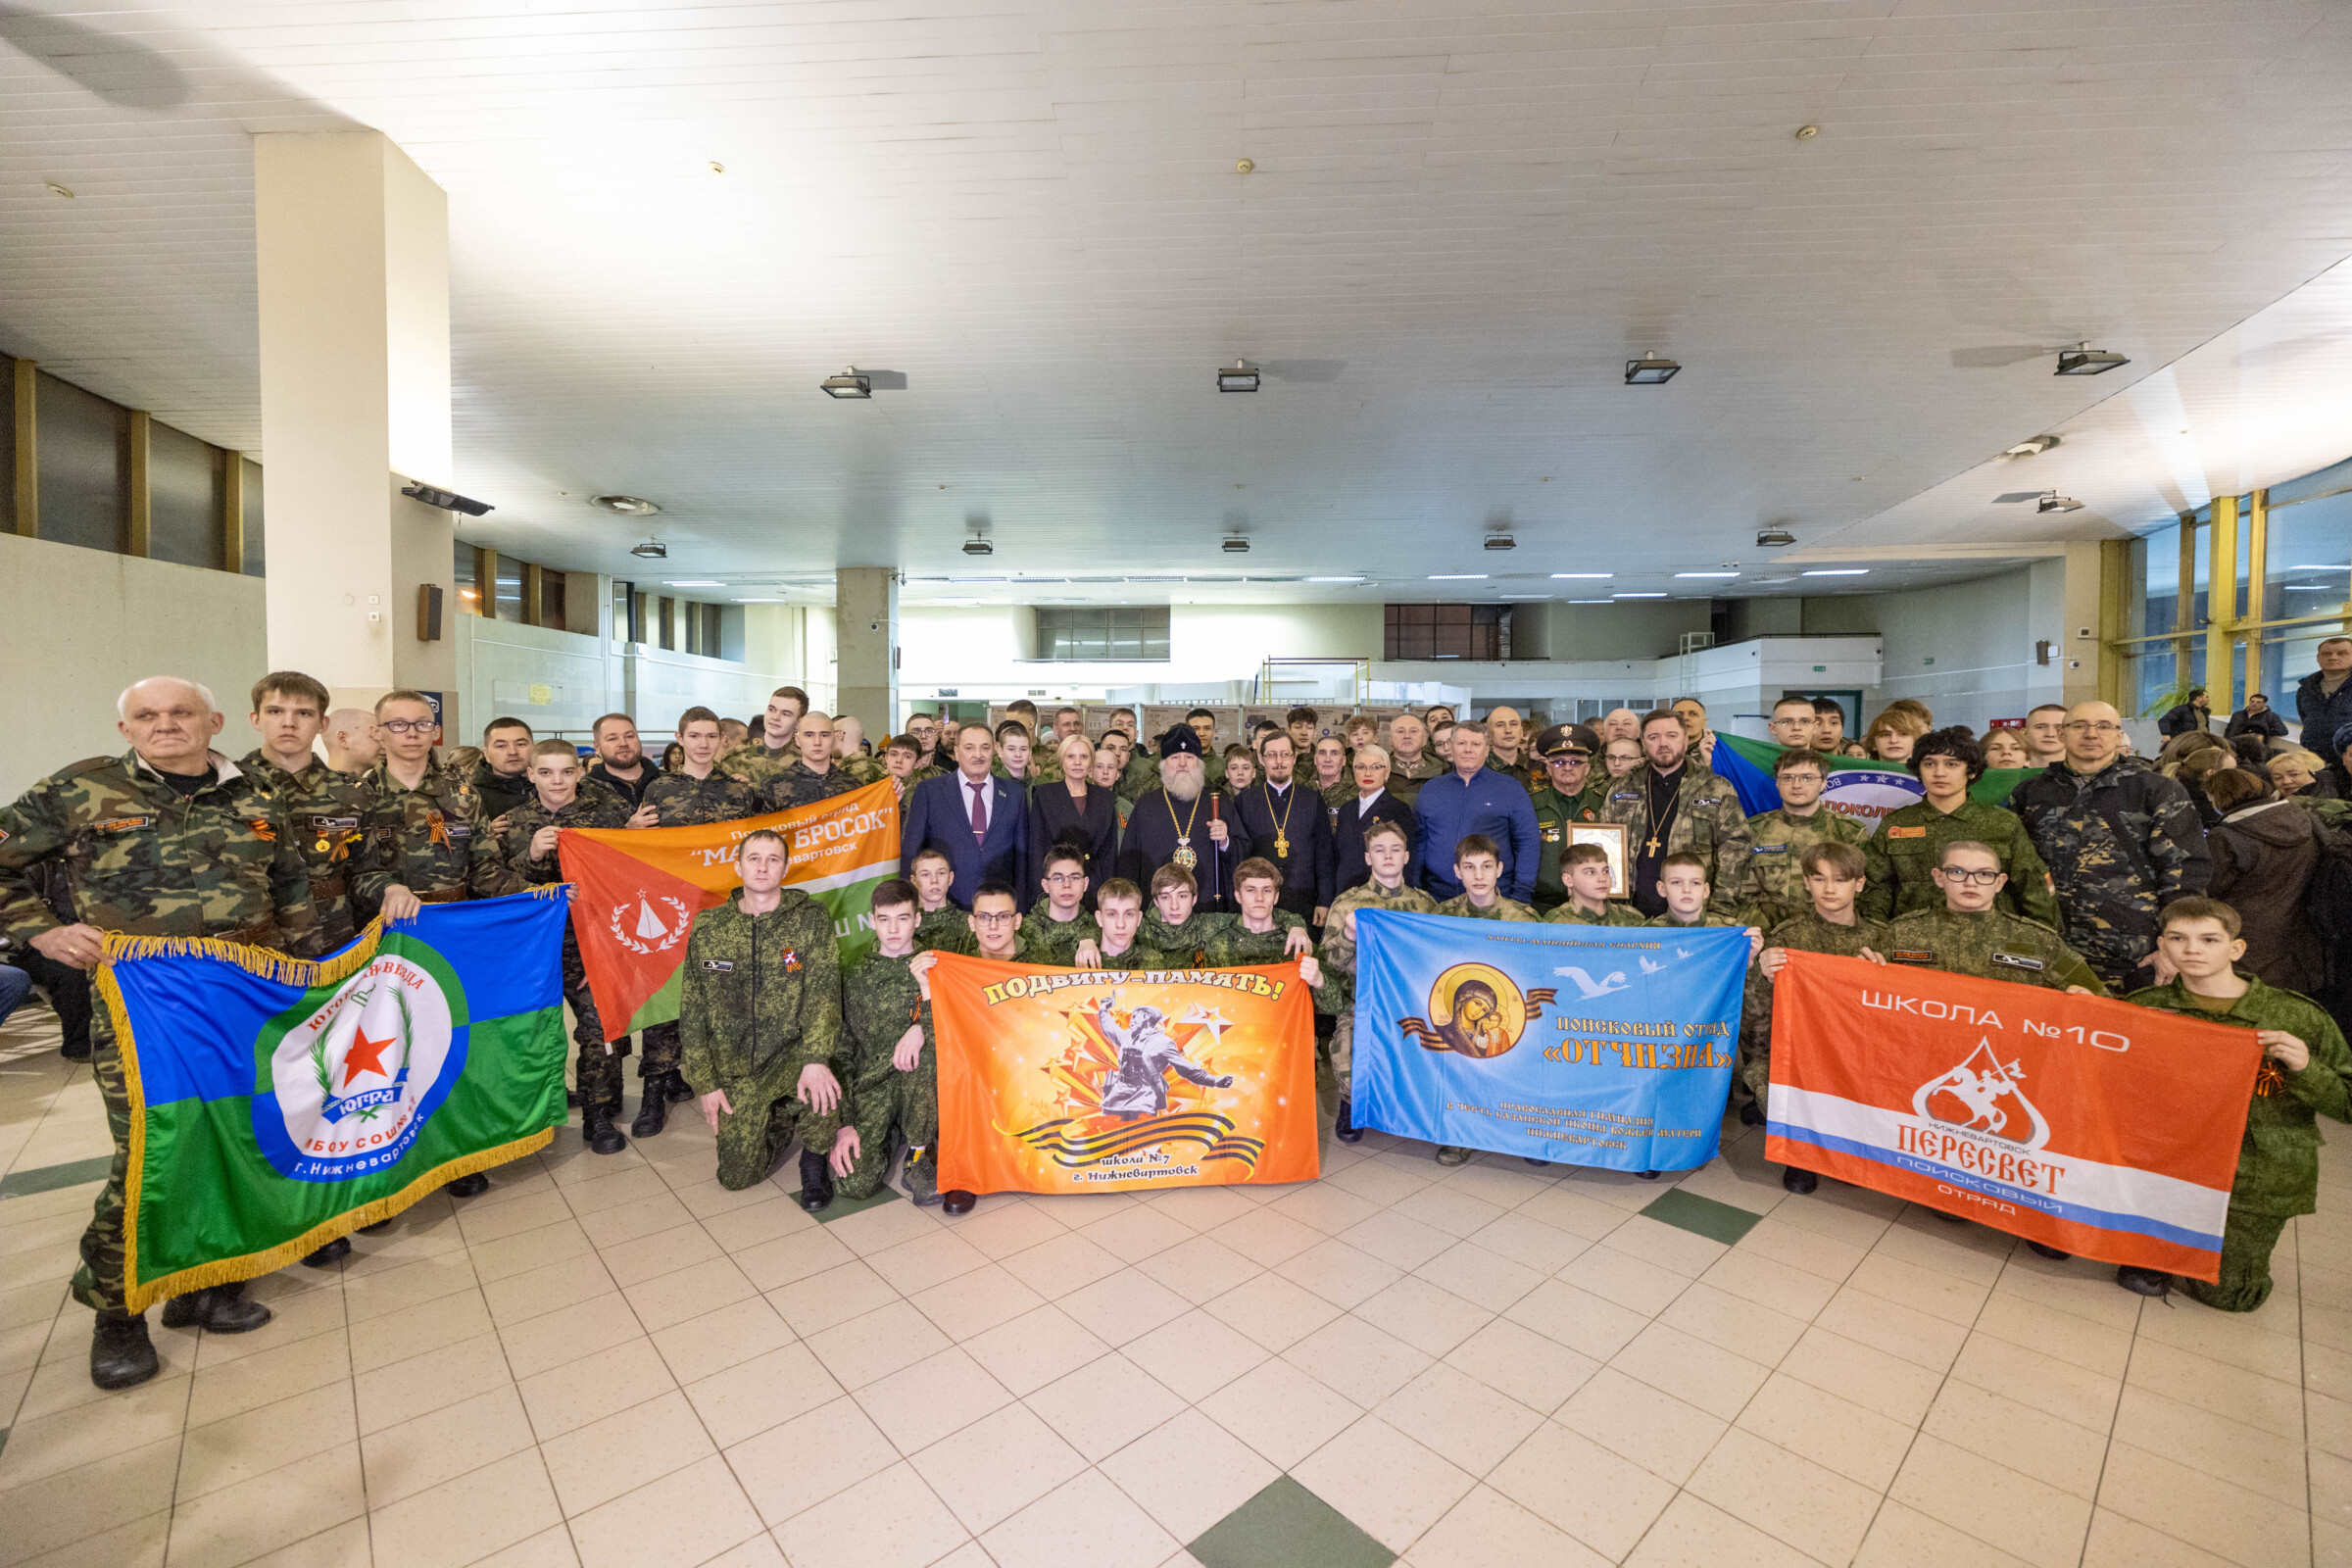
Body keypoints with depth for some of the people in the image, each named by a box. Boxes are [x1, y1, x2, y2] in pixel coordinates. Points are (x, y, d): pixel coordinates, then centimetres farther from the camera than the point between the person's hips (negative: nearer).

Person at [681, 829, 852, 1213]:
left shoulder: (811, 919, -8)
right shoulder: (708, 928, 0)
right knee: (737, 1178, 0)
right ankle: (781, 1121, 33)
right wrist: (704, 1083, 0)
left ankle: (815, 1161, -4)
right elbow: (692, 1012, 4)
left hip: (793, 1052, -2)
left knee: (822, 1077, -36)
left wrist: (815, 1059, -32)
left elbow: (823, 993, -18)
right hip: (736, 1069, 3)